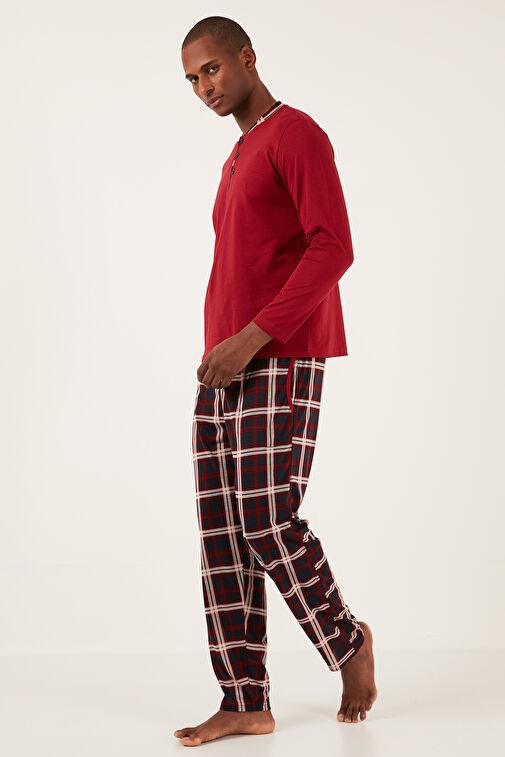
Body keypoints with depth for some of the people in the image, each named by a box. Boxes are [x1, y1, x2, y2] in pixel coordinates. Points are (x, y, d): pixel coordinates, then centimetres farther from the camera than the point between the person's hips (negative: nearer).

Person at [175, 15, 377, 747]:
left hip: (279, 362, -8)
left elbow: (334, 248, -15)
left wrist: (254, 337, -20)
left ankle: (348, 639, 14)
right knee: (221, 530, 2)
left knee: (267, 521, -11)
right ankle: (245, 701, 5)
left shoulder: (298, 135, -4)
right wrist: (221, 354, 15)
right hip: (224, 368, 9)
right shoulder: (238, 160, 23)